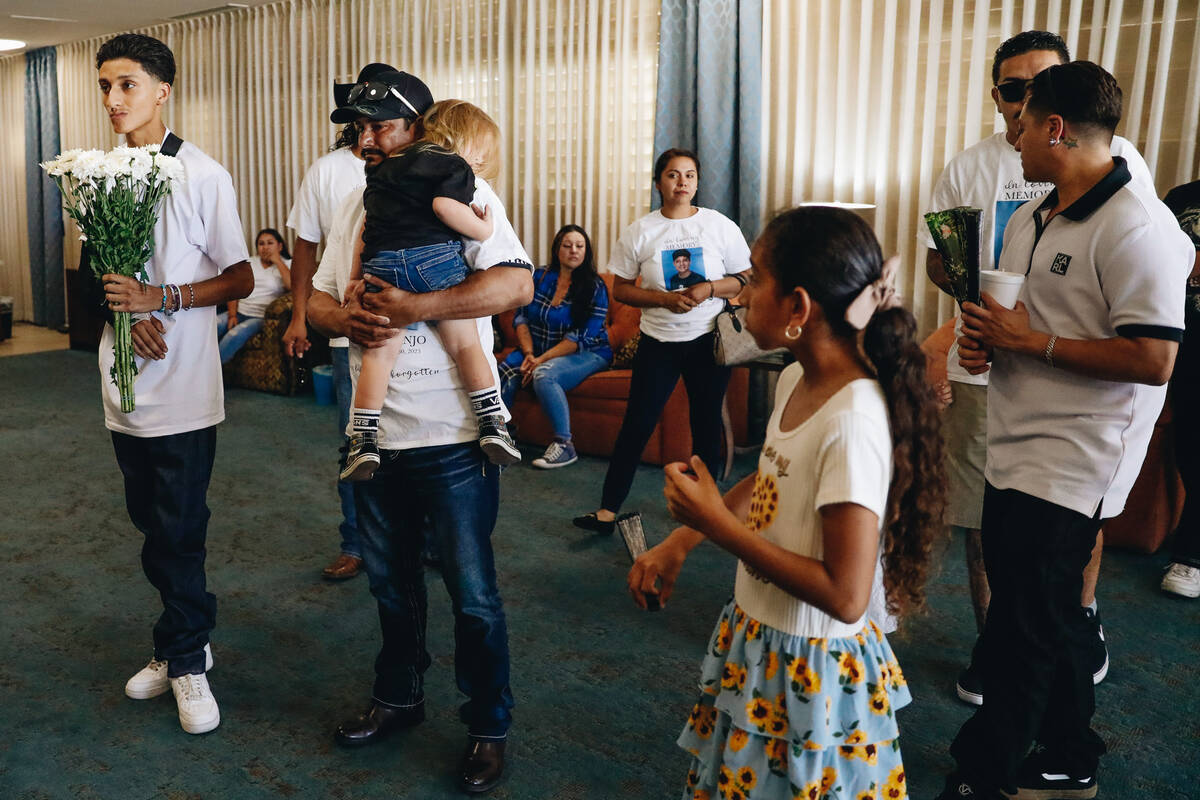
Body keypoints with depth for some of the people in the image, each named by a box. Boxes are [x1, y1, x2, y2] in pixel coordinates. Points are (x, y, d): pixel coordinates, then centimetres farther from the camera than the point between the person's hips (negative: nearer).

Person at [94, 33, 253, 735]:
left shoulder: (203, 176, -8)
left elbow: (240, 280, -7)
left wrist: (158, 298, -18)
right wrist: (127, 314, -5)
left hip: (184, 387, -6)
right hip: (127, 380, 6)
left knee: (178, 532, 1)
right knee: (153, 526, 14)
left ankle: (185, 659, 18)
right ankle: (186, 642, 29)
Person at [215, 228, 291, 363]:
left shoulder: (286, 265, 7)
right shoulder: (250, 262, 19)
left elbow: (293, 286, -15)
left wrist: (277, 261, -8)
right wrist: (232, 315, -5)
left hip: (261, 316, -5)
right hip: (239, 312, 5)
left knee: (235, 335, -32)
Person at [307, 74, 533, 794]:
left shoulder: (466, 195, -10)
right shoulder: (357, 208, 12)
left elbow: (516, 283, -23)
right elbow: (317, 298, 13)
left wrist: (415, 307, -27)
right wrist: (345, 320, -11)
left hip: (452, 437, -7)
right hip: (376, 433, 7)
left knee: (473, 594, 4)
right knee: (391, 580, 22)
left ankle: (490, 727, 23)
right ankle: (399, 696, 42)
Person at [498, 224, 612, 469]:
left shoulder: (594, 288, -7)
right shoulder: (539, 278, 7)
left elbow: (581, 338, -14)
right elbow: (521, 318, 5)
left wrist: (541, 360, -20)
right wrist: (529, 354, -13)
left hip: (586, 354, -4)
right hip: (539, 350, 4)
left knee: (544, 375, -34)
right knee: (505, 370, -25)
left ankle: (564, 446, -24)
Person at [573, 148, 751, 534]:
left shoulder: (721, 226, 1)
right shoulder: (639, 231, 0)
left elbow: (744, 279, 5)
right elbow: (620, 289, 1)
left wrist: (710, 289, -15)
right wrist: (665, 299, -15)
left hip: (708, 340, 1)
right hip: (658, 341, 0)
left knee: (706, 423, 9)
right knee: (637, 423, -2)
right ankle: (608, 510, 4)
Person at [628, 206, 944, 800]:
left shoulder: (853, 422, -29)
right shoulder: (796, 380, -3)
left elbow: (845, 596, -28)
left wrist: (716, 523, -24)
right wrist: (679, 542, 3)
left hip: (812, 672, -8)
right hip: (758, 640, 8)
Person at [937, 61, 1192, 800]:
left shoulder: (1137, 227, -16)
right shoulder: (1032, 220, 13)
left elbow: (1152, 360, -22)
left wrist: (1029, 341, -19)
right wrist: (983, 339, 3)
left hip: (1071, 463, -9)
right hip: (1018, 453, 9)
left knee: (1022, 630, -3)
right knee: (1050, 614, 19)